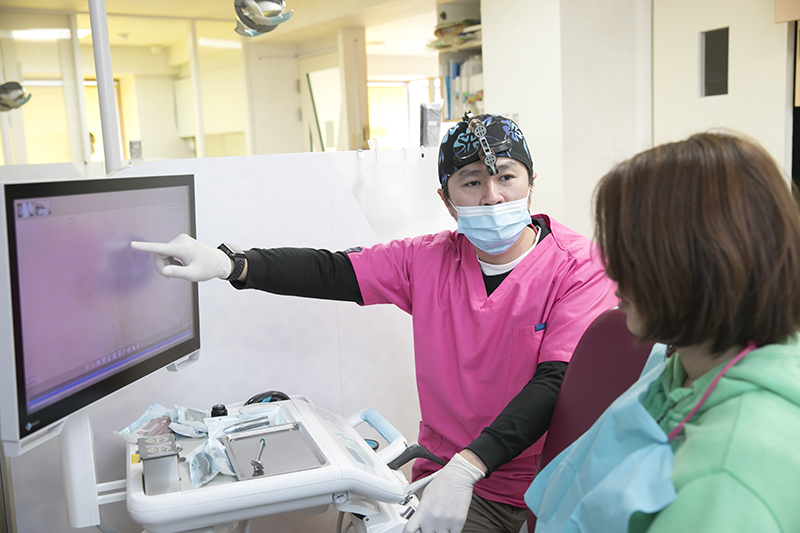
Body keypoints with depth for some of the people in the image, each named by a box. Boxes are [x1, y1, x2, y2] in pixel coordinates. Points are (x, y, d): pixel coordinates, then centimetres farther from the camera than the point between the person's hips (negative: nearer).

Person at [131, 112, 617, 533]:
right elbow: (329, 271, -1)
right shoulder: (429, 260, 3)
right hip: (450, 472, 4)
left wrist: (467, 467, -30)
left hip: (547, 489, -3)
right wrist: (228, 265, -16)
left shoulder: (579, 266, -10)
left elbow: (558, 381, -20)